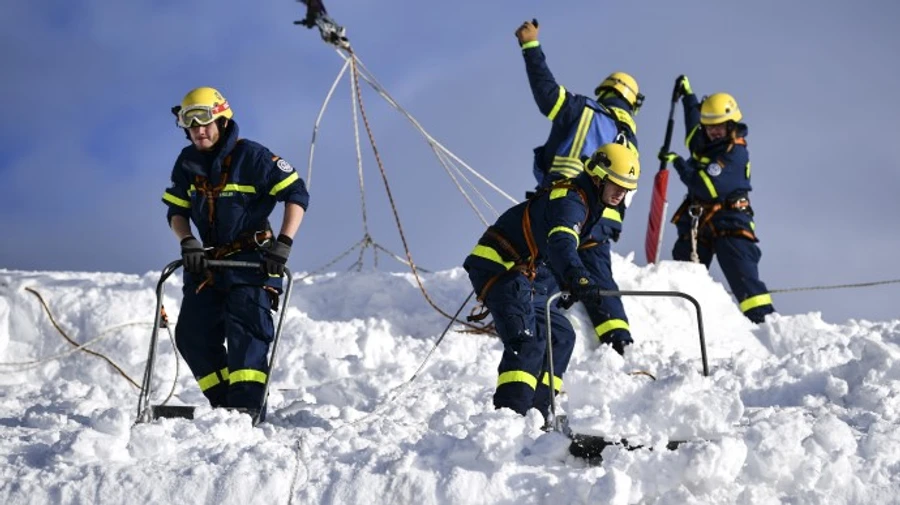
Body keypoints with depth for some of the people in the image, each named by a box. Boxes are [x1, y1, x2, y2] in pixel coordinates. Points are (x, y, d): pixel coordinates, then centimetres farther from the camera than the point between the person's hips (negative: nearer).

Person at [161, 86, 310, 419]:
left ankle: (249, 406, -24)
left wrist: (283, 243, -21)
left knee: (245, 329, -19)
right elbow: (176, 210, 12)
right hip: (208, 261, 7)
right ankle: (224, 402, 9)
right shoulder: (187, 163, 7)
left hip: (252, 261, -7)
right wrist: (187, 241, -9)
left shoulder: (251, 156, -11)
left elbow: (296, 194, -12)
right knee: (192, 335, 1)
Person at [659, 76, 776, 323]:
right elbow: (694, 129, 36)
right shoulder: (705, 144, 10)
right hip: (696, 222, 8)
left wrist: (679, 164, -13)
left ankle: (763, 319, -23)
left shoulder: (735, 153, -14)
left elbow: (708, 187, -23)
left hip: (729, 222, -8)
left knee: (743, 276, -17)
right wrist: (688, 96, 44)